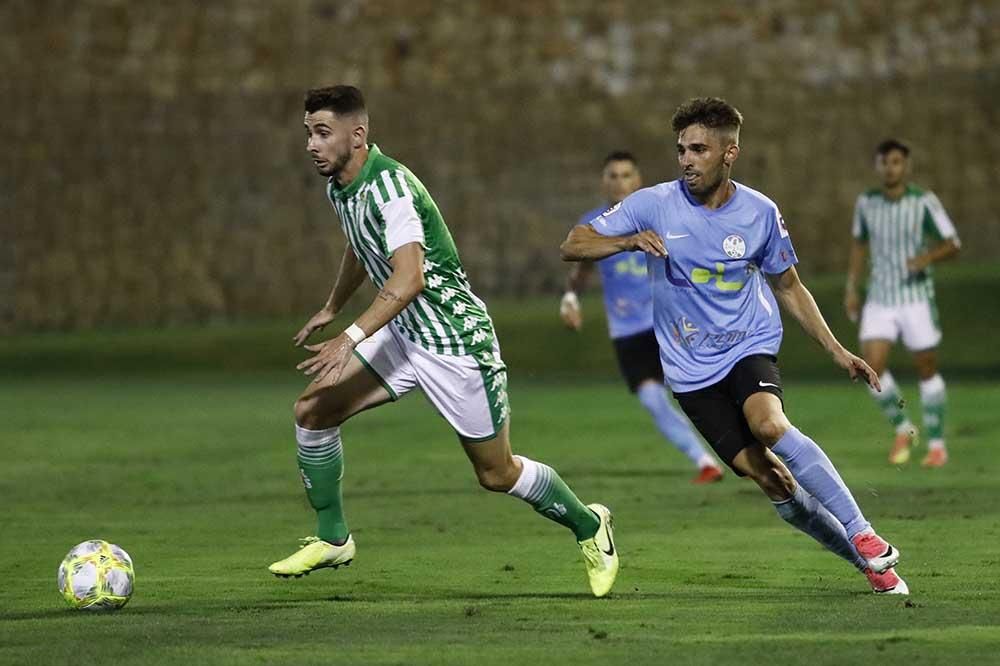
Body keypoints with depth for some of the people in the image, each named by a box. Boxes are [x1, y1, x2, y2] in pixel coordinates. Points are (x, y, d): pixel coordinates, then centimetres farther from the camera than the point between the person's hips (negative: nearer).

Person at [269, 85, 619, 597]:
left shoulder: (389, 186, -26)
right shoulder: (338, 185, 3)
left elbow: (408, 278, -37)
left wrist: (351, 338, -45)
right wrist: (331, 309, 36)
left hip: (456, 340, -8)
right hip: (403, 335, 8)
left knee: (497, 473, 3)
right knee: (312, 410, -4)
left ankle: (588, 526, 27)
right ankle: (332, 539, 9)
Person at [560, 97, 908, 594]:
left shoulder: (760, 213, -3)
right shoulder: (654, 205, -7)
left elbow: (788, 288, 12)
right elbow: (572, 246, -5)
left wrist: (839, 353, 7)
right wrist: (629, 241, -24)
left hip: (750, 348, 0)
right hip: (691, 370, 0)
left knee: (768, 424, -33)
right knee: (762, 472, -12)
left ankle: (862, 533, -25)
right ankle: (868, 562, 2)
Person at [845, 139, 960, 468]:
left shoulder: (924, 201, -10)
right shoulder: (866, 202, 1)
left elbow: (952, 244, -6)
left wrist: (927, 257, -26)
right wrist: (851, 288, 10)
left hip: (917, 297, -3)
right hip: (880, 299, 3)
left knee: (927, 370, 5)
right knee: (872, 367, -11)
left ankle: (936, 444, 19)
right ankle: (902, 430, 11)